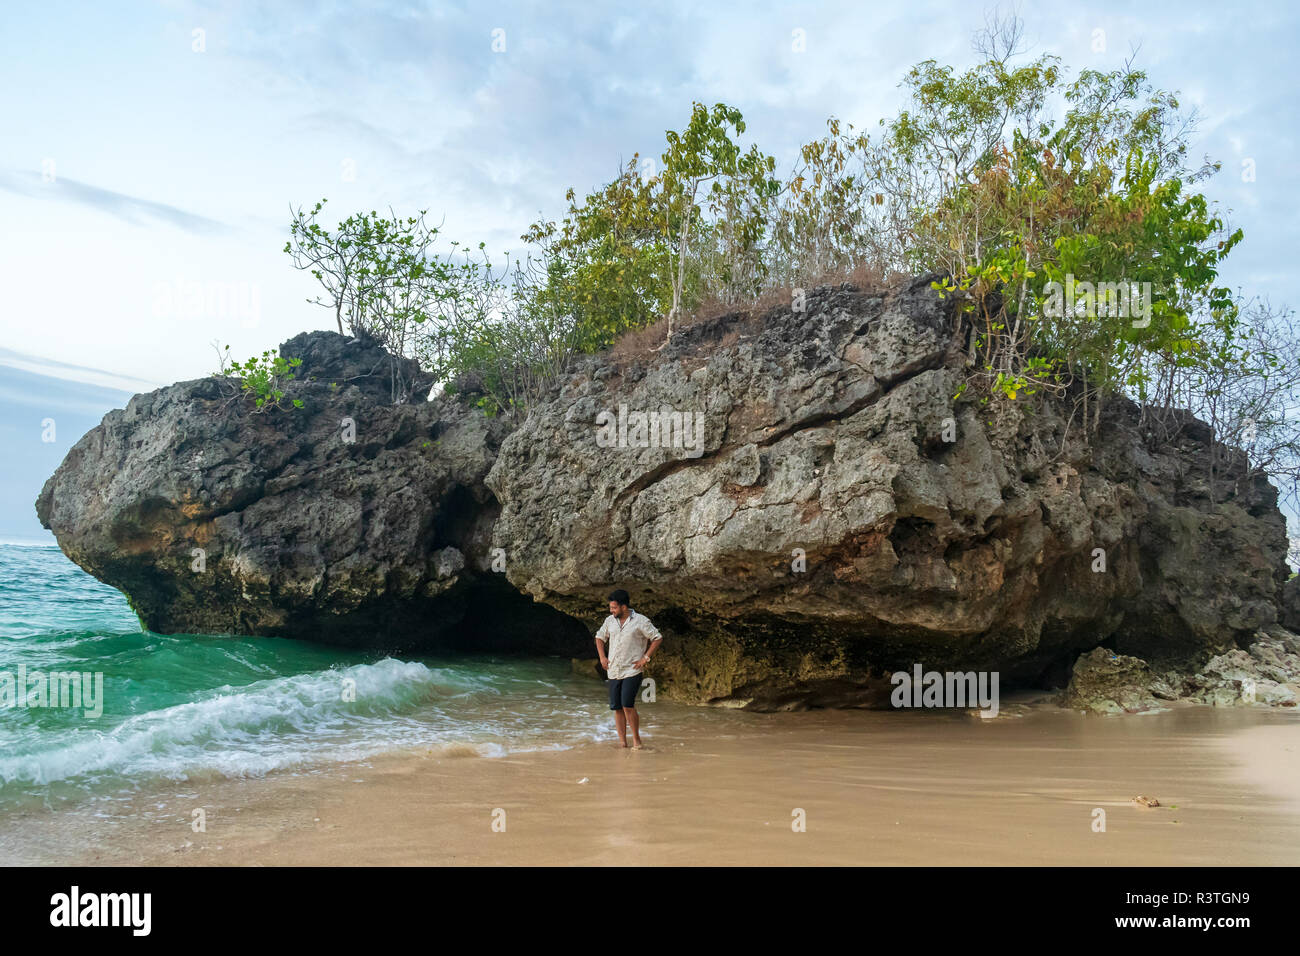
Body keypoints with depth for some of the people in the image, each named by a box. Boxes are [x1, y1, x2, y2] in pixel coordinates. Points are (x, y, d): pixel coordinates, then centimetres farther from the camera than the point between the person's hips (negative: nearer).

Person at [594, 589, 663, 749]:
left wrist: (646, 658, -8)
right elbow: (599, 637, 23)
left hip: (632, 671, -5)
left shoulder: (640, 621, -7)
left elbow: (658, 638, -3)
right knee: (617, 707, 4)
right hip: (613, 671, 5)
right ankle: (622, 742, 13)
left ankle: (636, 739, 0)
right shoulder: (610, 620, 8)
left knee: (627, 705, -16)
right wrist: (602, 657, 11)